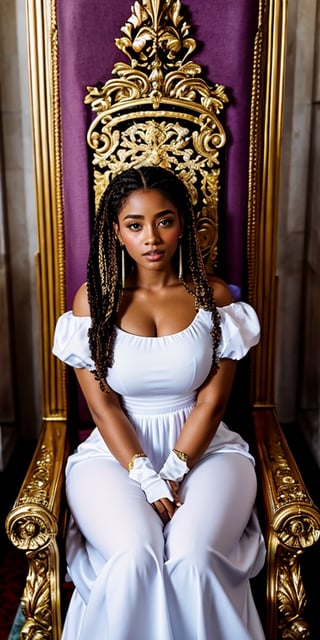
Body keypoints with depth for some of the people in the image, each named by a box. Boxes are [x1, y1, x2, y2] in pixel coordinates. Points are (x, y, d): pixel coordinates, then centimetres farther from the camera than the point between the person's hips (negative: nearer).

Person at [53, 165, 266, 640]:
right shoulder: (94, 299, -1)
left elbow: (212, 400, -3)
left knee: (193, 556, -26)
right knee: (135, 556, -28)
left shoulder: (214, 297, 0)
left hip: (204, 447, 1)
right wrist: (147, 479, -16)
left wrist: (173, 472, -15)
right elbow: (103, 406, -5)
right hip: (116, 450, 0)